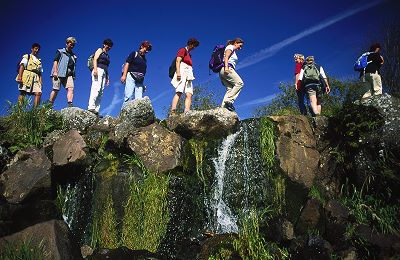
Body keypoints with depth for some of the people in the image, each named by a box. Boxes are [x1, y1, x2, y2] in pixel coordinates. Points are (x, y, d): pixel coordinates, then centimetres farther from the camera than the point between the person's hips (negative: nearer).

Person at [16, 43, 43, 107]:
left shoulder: (39, 61, 27)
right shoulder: (27, 57, 15)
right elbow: (22, 66, 2)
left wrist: (40, 81, 7)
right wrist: (19, 76, -13)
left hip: (35, 79, 4)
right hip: (26, 76, -4)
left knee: (38, 93, -16)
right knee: (23, 93, -12)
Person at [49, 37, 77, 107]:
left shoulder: (73, 56, 24)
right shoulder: (60, 52, 10)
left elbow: (74, 67, 27)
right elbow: (55, 61, 0)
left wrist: (73, 75, 19)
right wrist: (55, 72, -12)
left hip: (69, 75, 5)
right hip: (59, 73, -4)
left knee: (71, 88, -16)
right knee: (56, 89, -7)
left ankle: (70, 104, -26)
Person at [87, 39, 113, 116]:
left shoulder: (107, 55, 30)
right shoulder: (100, 50, 10)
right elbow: (95, 59, -4)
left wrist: (107, 77, 18)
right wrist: (95, 69, -19)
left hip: (104, 72, 7)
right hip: (98, 70, -7)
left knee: (100, 92, -4)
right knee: (96, 88, -22)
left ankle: (96, 110, -9)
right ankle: (91, 106, -30)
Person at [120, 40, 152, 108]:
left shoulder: (144, 59, 23)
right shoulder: (134, 54, 7)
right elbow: (127, 64, -2)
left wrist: (143, 84, 18)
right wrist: (124, 75, -14)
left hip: (139, 81, 6)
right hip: (131, 77, -6)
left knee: (139, 99, -5)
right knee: (128, 96, -15)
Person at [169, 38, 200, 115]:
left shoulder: (189, 54, 31)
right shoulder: (182, 50, 8)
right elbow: (177, 61, -6)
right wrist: (178, 72, -19)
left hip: (188, 75, 8)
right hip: (182, 72, -8)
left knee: (189, 94, -10)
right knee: (179, 92, -23)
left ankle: (187, 113, -22)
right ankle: (172, 111, -35)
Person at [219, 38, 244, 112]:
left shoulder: (233, 52, 35)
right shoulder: (230, 47, 9)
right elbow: (226, 57, -9)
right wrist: (226, 67, -23)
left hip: (223, 72, 9)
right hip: (227, 69, -9)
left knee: (230, 89, -5)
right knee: (239, 83, -17)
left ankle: (223, 107, -18)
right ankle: (229, 100, -28)